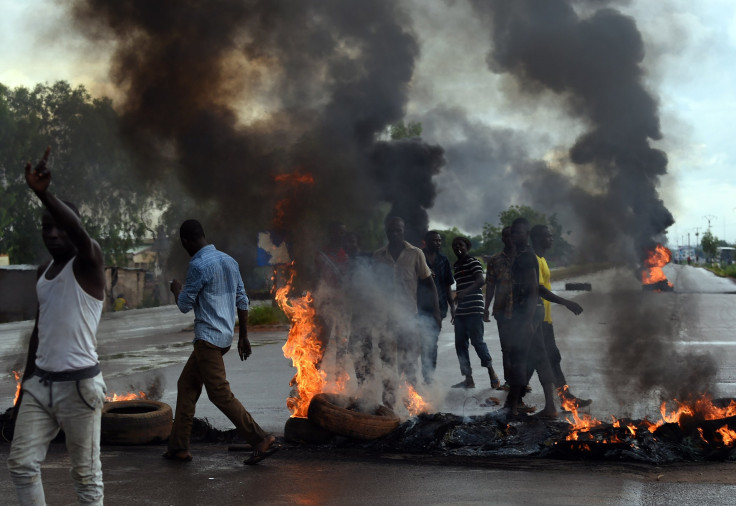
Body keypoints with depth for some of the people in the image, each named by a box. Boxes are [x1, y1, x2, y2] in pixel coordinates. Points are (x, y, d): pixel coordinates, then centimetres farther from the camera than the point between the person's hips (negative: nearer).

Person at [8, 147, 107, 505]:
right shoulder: (43, 272, 15)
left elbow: (82, 236, -32)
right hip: (40, 382, 7)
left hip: (78, 384, -7)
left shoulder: (87, 263, -7)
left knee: (86, 475, 0)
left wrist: (44, 194, -47)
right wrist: (26, 382, 20)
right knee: (21, 463, 4)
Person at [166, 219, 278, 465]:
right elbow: (243, 301, 13)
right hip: (225, 336, 9)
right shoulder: (229, 261, 11)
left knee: (220, 394, -6)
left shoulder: (198, 265, -15)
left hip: (208, 338, -9)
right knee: (186, 385, 16)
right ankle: (178, 447, 18)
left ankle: (262, 440, -8)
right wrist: (243, 336, 19)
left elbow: (185, 305, -8)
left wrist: (176, 288, 13)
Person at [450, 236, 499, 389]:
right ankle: (468, 379, 8)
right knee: (460, 344, 4)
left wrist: (465, 292, -36)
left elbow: (481, 280, -20)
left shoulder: (473, 262, -5)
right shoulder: (457, 265, 19)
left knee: (477, 341, -12)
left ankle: (491, 372, 1)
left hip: (474, 309, -8)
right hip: (460, 312, 8)